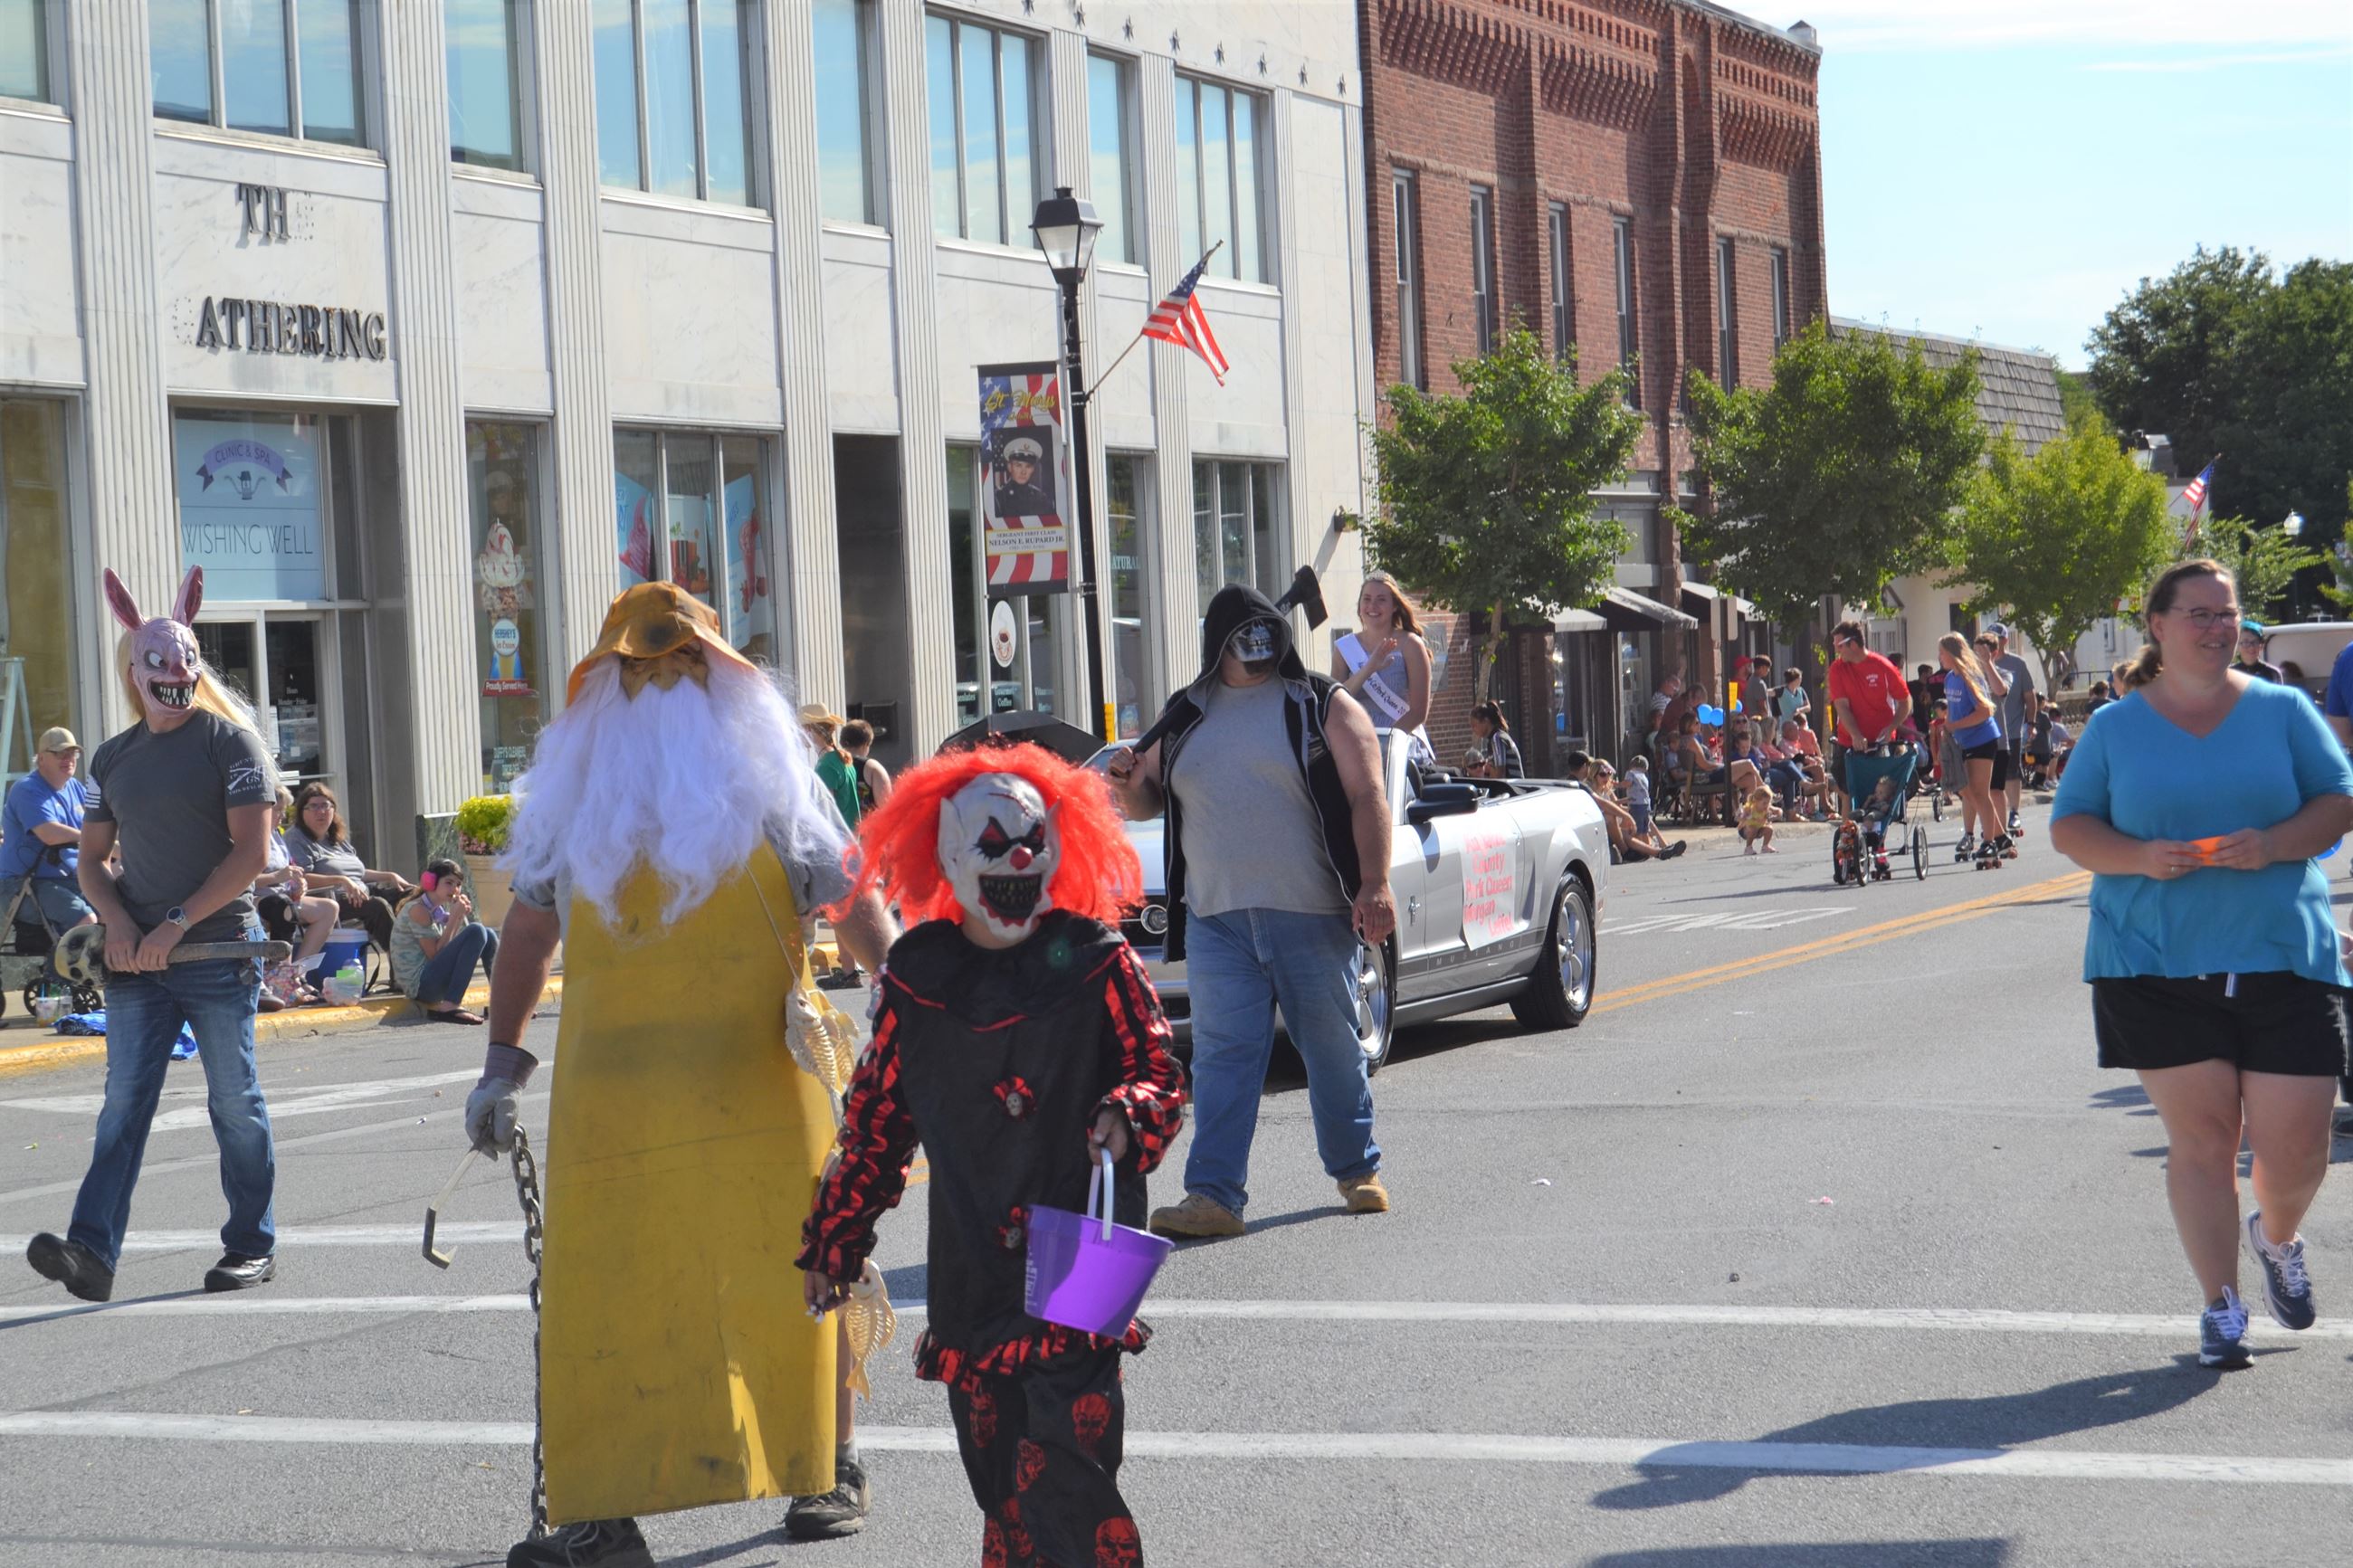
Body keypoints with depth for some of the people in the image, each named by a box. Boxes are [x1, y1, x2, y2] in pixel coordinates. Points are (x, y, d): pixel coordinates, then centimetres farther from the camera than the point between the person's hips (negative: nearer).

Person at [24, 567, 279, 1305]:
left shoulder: (230, 740, -2)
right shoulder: (114, 757, 13)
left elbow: (251, 851, -9)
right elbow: (92, 859, 16)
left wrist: (179, 922, -15)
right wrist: (118, 921, -4)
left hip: (218, 949, -4)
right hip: (136, 959, 4)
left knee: (235, 1102, 3)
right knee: (123, 1104, -4)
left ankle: (252, 1245, 13)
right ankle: (93, 1250, -13)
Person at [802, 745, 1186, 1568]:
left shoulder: (1096, 961, 1)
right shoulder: (917, 978, 9)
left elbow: (1158, 1074, 5)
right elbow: (877, 1121, 17)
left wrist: (1126, 1117, -18)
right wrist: (834, 1242, 19)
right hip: (970, 1273, 4)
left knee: (1064, 1471, -13)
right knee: (1002, 1490, 8)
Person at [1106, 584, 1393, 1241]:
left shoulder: (1323, 707, 2)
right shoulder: (1186, 717, 14)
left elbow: (1368, 798, -5)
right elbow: (1146, 805, 19)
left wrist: (1375, 885, -16)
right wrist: (1129, 784, -6)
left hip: (1312, 915, -3)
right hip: (1218, 918, 3)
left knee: (1333, 1049, 7)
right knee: (1222, 1056, -4)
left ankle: (1358, 1172, 23)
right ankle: (1215, 1195, -8)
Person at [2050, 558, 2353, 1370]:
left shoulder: (2282, 710, 6)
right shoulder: (2115, 727, 7)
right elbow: (2069, 826, 6)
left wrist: (2272, 844, -14)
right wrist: (2141, 858, -13)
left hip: (2282, 959, 0)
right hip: (2158, 966, 0)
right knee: (2200, 1136, 0)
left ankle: (2277, 1241, 33)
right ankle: (2221, 1308, 13)